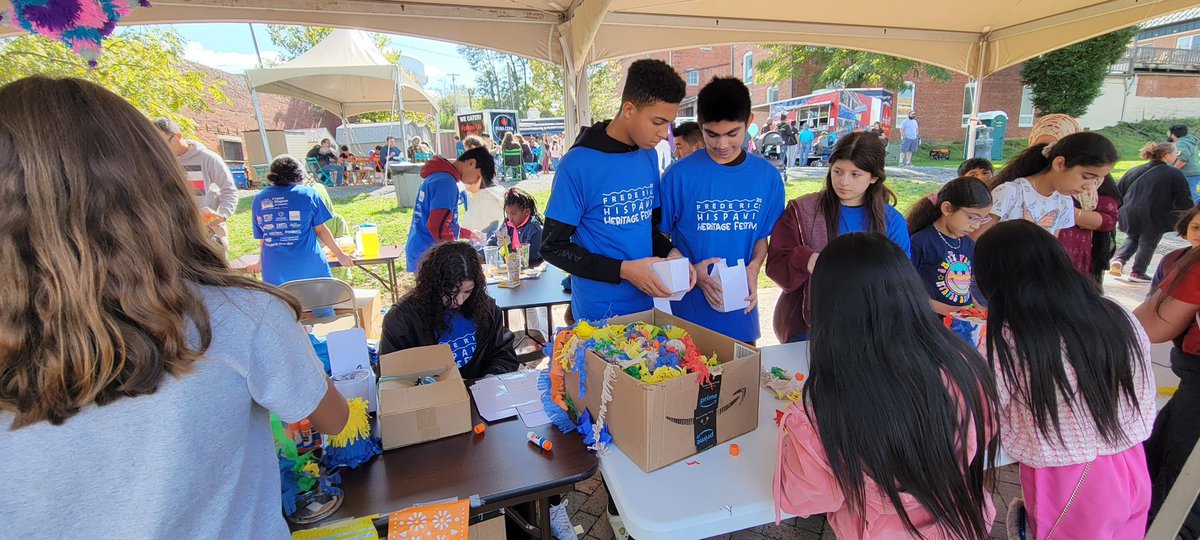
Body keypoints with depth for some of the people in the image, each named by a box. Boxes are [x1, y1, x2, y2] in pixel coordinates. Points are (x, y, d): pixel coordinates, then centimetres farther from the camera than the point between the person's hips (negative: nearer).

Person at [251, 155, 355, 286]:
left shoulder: (259, 199, 5)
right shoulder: (307, 193, -3)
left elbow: (263, 237, 12)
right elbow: (320, 230, 2)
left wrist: (261, 262, 29)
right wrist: (340, 254, 14)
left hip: (275, 269, 3)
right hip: (308, 265, -2)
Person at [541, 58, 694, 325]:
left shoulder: (649, 156, 2)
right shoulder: (577, 165, -18)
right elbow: (553, 247, -14)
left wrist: (670, 252, -7)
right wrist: (624, 270, -21)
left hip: (646, 306, 7)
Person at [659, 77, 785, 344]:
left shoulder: (767, 175, 1)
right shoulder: (679, 175, -10)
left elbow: (763, 235, 10)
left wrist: (753, 267, -10)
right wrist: (692, 272, -19)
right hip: (690, 312, -3)